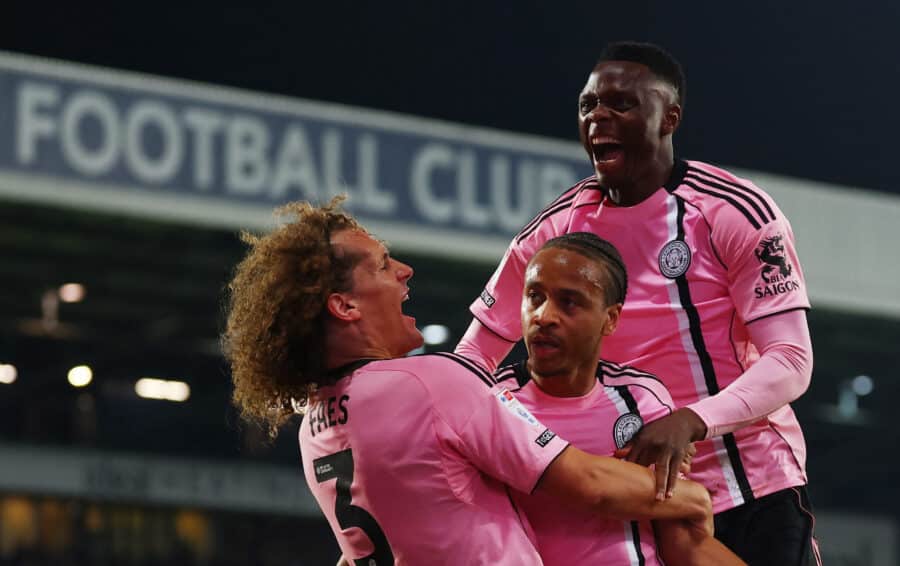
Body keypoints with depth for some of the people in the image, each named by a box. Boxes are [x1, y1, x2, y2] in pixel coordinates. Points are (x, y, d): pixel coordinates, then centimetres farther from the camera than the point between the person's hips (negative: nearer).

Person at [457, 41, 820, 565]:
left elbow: (790, 361, -16)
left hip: (754, 495, -4)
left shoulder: (736, 213, -11)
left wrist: (691, 421, -32)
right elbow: (474, 356, 8)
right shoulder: (555, 231, 1)